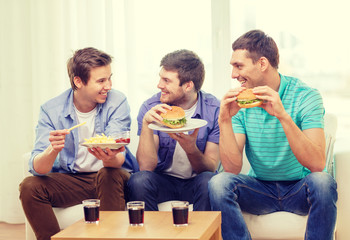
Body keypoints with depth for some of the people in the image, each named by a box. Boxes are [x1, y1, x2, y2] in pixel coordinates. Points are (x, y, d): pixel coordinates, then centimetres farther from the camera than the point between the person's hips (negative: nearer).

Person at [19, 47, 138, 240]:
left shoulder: (117, 102, -11)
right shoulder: (51, 110, -9)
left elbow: (119, 157, -22)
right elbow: (37, 168, -18)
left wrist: (110, 159, -47)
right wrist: (53, 150, -41)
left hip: (109, 176, -1)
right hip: (70, 179, 2)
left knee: (110, 174, -33)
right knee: (29, 186, -22)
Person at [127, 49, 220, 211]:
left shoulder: (214, 109, -9)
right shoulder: (151, 107, -7)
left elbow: (211, 168, -9)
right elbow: (146, 167, -13)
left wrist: (191, 149, -29)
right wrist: (146, 124, -25)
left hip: (195, 182, 0)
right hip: (163, 181, 1)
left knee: (209, 181, -33)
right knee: (139, 180, -30)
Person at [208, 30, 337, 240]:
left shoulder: (305, 96, -13)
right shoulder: (240, 102, -3)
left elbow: (317, 164, -25)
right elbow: (232, 168, -10)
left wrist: (282, 115, -33)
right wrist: (225, 120, -22)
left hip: (299, 191, -2)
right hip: (260, 190, 2)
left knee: (322, 182, -33)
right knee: (219, 183, -24)